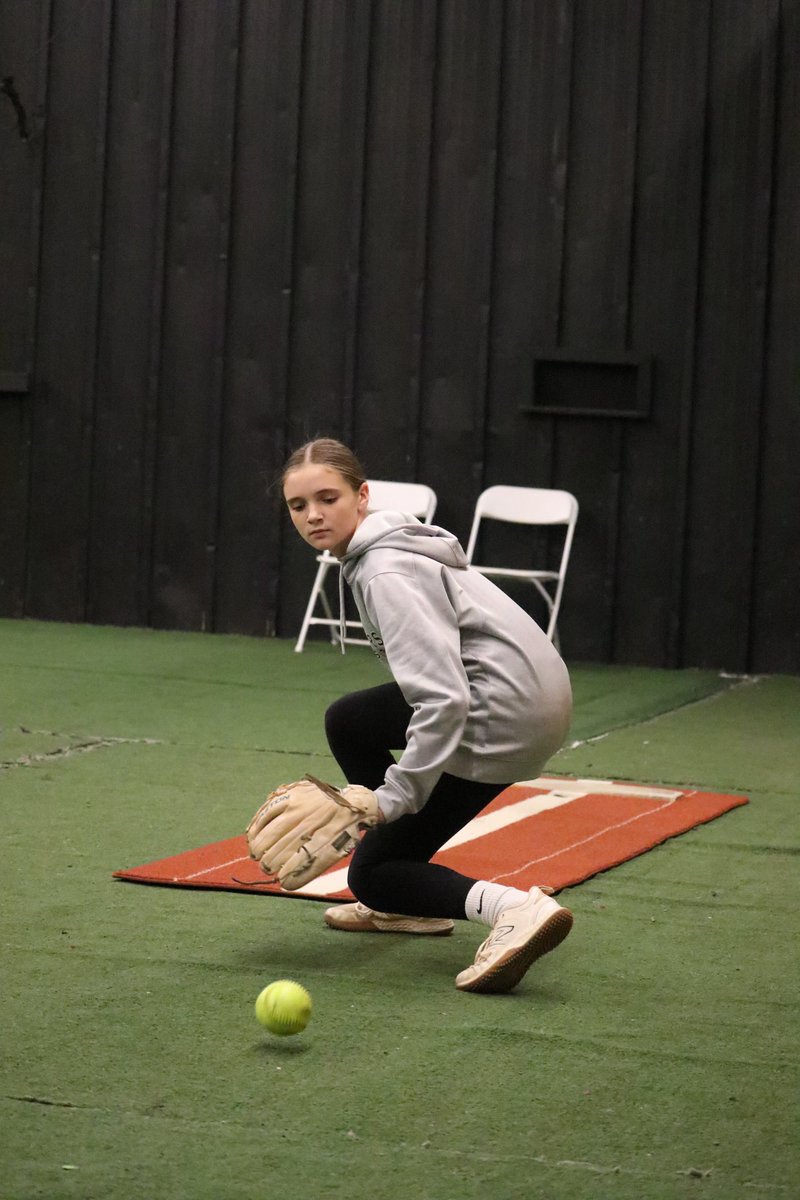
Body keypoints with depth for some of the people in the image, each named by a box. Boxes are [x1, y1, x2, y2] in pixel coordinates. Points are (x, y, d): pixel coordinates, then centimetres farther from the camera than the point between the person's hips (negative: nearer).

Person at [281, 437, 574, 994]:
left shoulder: (386, 576, -20)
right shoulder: (381, 546, 10)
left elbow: (444, 701, -28)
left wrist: (393, 798, -26)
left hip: (505, 717, -10)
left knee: (369, 874, 0)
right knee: (347, 721, 26)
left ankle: (511, 908, -26)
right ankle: (408, 905, 27)